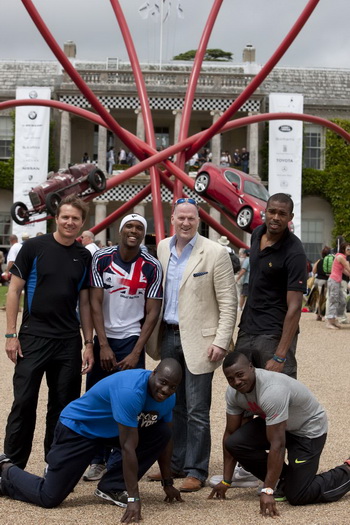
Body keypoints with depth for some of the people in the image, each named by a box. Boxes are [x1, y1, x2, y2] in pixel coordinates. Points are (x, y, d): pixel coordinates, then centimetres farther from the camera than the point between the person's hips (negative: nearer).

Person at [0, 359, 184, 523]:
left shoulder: (168, 397, -10)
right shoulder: (130, 392, -37)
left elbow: (165, 440, 5)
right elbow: (129, 447, -36)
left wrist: (168, 483, 8)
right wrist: (134, 499, -34)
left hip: (112, 428, 8)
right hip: (78, 427, -8)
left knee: (162, 434, -12)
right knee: (50, 497, -10)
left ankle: (112, 487, -1)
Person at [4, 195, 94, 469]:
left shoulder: (84, 256, 7)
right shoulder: (34, 247, -3)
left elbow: (84, 302, 11)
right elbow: (14, 289, -2)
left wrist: (89, 343, 6)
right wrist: (11, 334, -8)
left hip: (69, 341, 3)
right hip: (33, 337, -3)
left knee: (64, 405, 8)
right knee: (24, 403, -1)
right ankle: (12, 465, 10)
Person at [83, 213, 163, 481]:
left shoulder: (152, 267, -4)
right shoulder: (102, 259, -2)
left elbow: (152, 312, -2)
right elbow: (95, 303, -4)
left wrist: (136, 353, -8)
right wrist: (103, 346, -10)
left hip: (132, 339, -1)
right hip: (103, 339, 2)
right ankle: (98, 460, 16)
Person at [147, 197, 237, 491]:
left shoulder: (215, 253, -8)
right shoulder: (162, 249, 7)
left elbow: (228, 302, -9)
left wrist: (221, 342, -15)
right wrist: (153, 334, 9)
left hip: (198, 340, -5)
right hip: (168, 336, 5)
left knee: (196, 410, -2)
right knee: (173, 406, 14)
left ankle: (196, 471, 8)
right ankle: (176, 464, 26)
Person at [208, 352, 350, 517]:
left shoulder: (272, 391, -39)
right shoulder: (233, 392, -14)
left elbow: (277, 445, -38)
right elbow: (230, 433, -5)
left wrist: (267, 491, -36)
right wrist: (225, 481, -4)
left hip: (308, 428, -7)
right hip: (274, 423, 7)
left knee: (297, 496, -14)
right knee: (234, 443, -17)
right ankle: (284, 478, 4)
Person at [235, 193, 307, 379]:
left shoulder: (294, 253, -18)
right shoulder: (257, 234, 4)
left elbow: (294, 307, -22)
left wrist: (280, 356, -26)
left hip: (274, 334, -7)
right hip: (246, 329, 7)